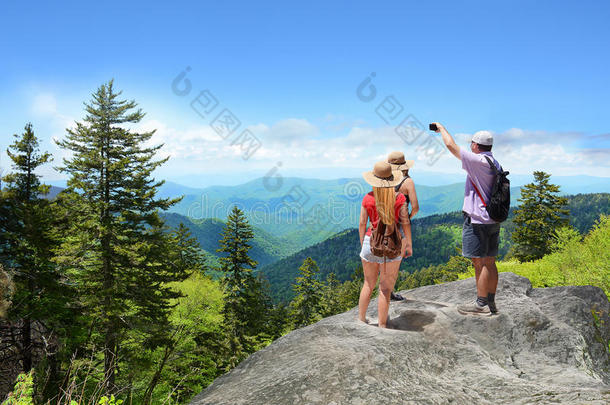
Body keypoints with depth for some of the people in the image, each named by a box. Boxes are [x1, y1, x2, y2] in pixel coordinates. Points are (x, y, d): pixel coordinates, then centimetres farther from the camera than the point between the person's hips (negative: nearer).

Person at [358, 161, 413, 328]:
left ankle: (361, 319, 28)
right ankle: (382, 326, 12)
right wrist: (408, 245, 6)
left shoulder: (368, 198, -3)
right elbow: (405, 223, -4)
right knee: (385, 288, 6)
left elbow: (362, 224, 1)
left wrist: (362, 244, 13)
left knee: (368, 284, 18)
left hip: (370, 242, 2)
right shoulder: (399, 198, -7)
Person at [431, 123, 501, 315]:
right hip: (493, 220, 9)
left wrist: (441, 128, 7)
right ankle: (491, 303, 19)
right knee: (490, 263, 12)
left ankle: (481, 304, 2)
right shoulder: (496, 164, 13)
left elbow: (451, 145, -10)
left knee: (480, 263, -3)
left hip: (477, 220, -9)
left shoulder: (478, 161, -14)